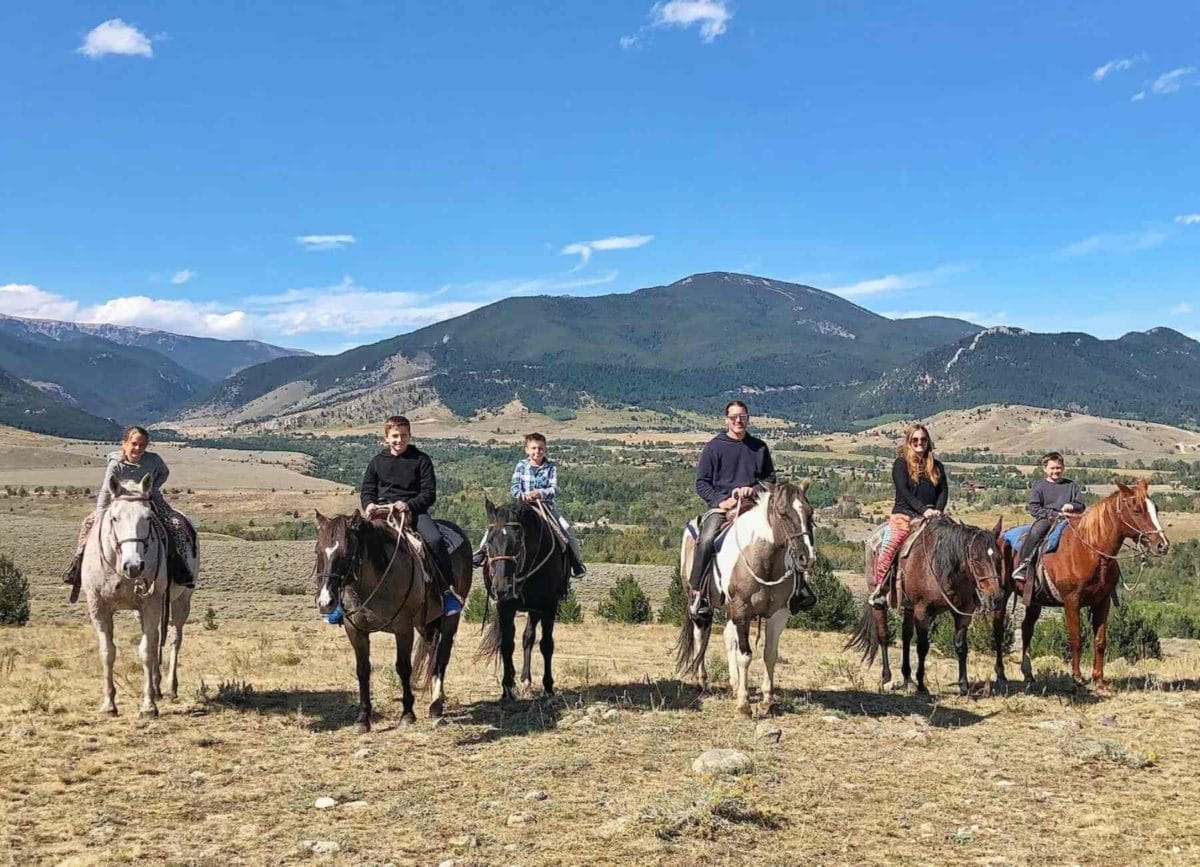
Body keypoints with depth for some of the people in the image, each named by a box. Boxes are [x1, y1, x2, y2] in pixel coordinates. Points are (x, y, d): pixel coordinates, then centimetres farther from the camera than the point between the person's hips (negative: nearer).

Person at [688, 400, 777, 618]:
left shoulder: (759, 447, 15)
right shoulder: (714, 447, 6)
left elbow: (770, 478, 20)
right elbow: (701, 482, 5)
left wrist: (754, 489, -2)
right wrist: (721, 501, -10)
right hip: (720, 505, -3)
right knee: (706, 540, -29)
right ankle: (697, 594, -23)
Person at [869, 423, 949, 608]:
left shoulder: (936, 466, 18)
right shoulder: (901, 464, 5)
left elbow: (944, 491, 11)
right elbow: (904, 491, -7)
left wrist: (938, 510, -9)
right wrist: (924, 509, -20)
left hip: (930, 518, 4)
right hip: (904, 516, -4)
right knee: (889, 546, -22)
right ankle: (880, 588, -12)